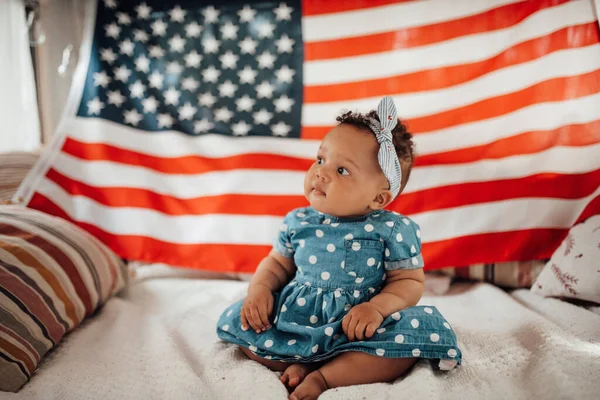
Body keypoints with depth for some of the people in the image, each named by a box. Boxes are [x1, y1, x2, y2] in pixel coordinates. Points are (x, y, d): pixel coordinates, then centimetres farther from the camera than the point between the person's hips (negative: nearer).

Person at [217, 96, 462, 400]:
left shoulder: (393, 230, -9)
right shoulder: (298, 222, 2)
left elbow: (409, 281, -6)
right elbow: (277, 263, 14)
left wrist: (377, 307, -25)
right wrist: (260, 288, -7)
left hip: (358, 326, -2)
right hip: (294, 319, 3)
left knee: (413, 335, -29)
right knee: (237, 321, -9)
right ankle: (298, 366, -16)